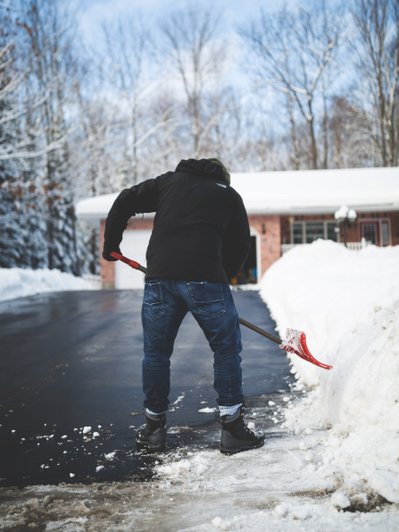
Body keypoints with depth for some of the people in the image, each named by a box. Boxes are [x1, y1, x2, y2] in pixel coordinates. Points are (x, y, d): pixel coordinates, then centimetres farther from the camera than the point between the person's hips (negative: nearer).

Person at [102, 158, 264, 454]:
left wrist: (111, 245, 28)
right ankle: (232, 429, 10)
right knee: (227, 349, 10)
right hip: (205, 277, -2)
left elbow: (124, 202, 19)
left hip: (159, 276, 2)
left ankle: (154, 429, 23)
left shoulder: (169, 181, 23)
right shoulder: (230, 195, 20)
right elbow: (241, 245, 17)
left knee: (156, 352, 15)